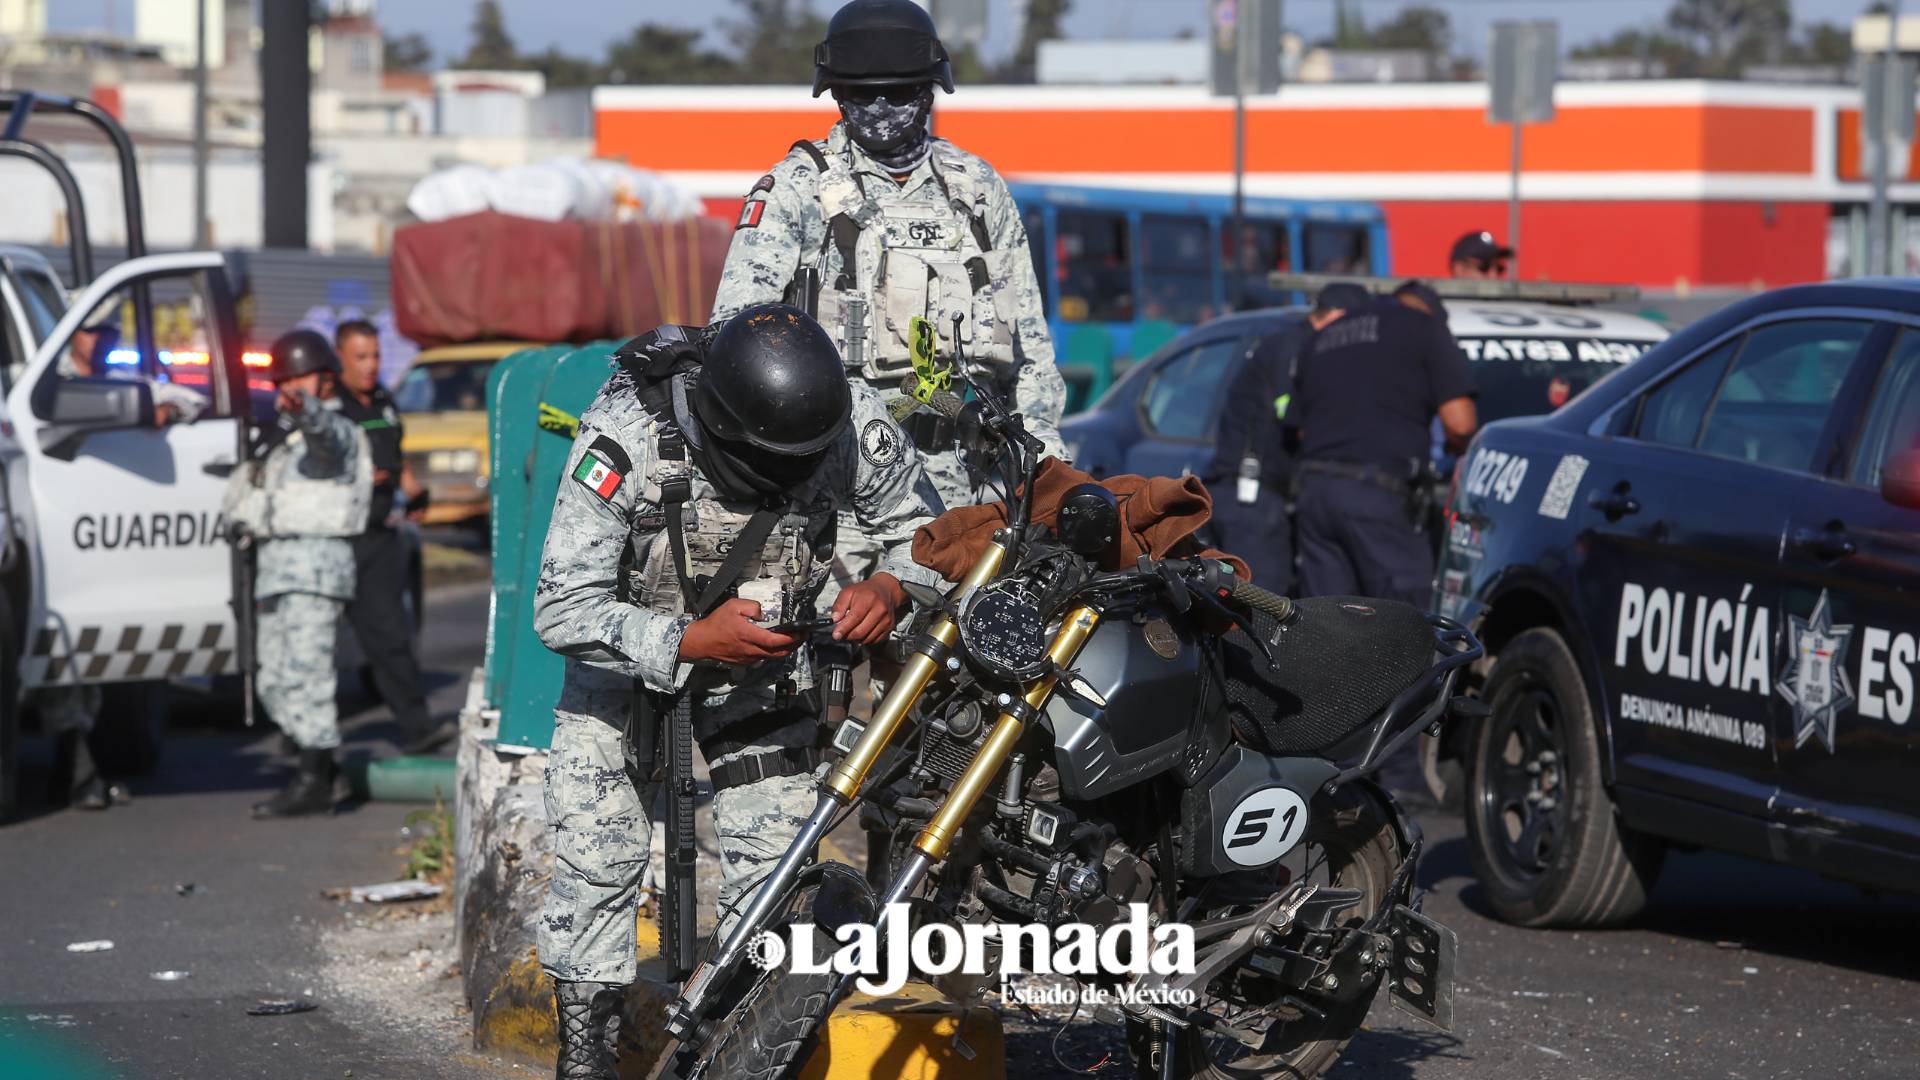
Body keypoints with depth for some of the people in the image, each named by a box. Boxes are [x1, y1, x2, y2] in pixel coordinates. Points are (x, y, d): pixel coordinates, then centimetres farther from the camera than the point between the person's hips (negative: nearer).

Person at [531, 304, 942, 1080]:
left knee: (772, 860, -4)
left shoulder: (855, 426, -28)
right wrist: (690, 642, -43)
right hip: (633, 639, -2)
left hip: (765, 642, 2)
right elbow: (562, 610, -32)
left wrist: (891, 587, -34)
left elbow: (922, 532, -11)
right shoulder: (625, 440, -36)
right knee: (597, 854, -11)